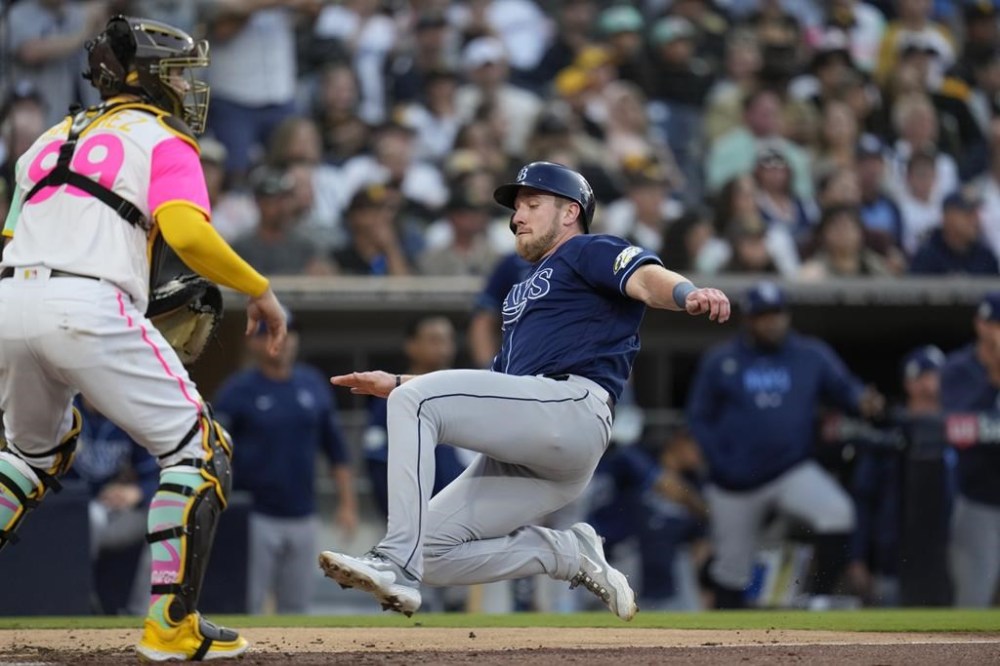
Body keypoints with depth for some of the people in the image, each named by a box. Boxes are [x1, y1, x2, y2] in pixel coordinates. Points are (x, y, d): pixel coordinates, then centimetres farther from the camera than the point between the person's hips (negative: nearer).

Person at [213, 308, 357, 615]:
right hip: (254, 518, -5)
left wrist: (347, 503, 6)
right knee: (246, 606, -7)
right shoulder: (237, 391, -5)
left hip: (302, 518, 5)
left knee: (296, 606, 9)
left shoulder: (314, 385, 8)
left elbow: (336, 449, 12)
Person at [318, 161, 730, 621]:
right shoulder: (523, 293, 36)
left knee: (413, 402, -23)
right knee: (431, 553, -2)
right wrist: (394, 384, 32)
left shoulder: (589, 253, 11)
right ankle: (569, 554, 3)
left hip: (572, 405, -9)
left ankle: (397, 567, -33)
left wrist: (689, 296, -35)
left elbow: (645, 279, -11)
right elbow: (492, 391, 37)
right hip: (519, 459, 9)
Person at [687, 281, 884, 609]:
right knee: (731, 568, 8)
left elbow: (843, 387, -3)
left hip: (794, 473, 0)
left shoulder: (812, 356, 2)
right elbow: (699, 418, 3)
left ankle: (821, 597, -17)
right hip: (737, 483, 0)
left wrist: (862, 400, -27)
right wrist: (721, 464, -10)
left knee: (837, 512, -27)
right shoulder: (720, 362, 0)